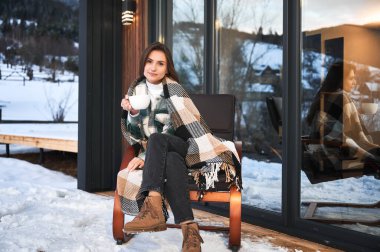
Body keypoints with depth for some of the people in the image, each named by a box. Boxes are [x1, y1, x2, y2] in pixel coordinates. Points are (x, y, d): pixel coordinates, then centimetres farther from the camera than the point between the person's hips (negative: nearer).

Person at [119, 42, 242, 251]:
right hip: (158, 154, 3)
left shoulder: (173, 89, -7)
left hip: (182, 146, -3)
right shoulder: (136, 90, 9)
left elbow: (173, 130, -14)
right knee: (170, 162, -36)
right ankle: (189, 228, -48)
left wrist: (145, 157, -19)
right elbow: (135, 135, 7)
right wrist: (132, 113, -13)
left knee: (156, 139, -36)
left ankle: (153, 207, -50)